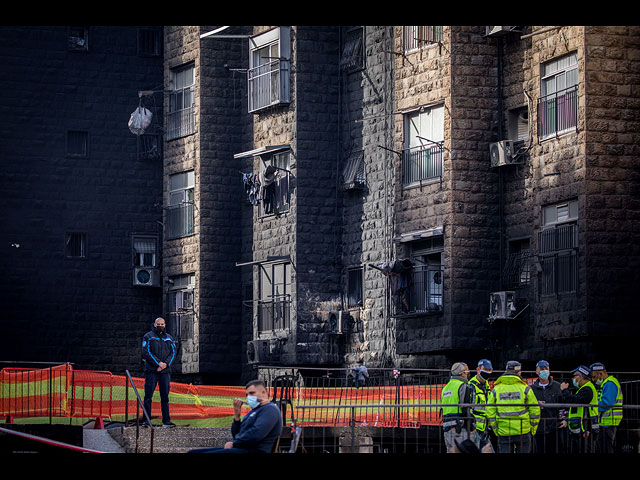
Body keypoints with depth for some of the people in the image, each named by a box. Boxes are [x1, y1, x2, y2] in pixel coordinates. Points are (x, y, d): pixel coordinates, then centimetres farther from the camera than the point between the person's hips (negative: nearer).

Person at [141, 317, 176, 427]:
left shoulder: (169, 338, 16)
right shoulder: (148, 337, 3)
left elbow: (173, 352, 8)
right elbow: (146, 352, -7)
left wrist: (166, 363, -10)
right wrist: (159, 363, -15)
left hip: (165, 371, 4)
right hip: (151, 371, -4)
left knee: (165, 397, 4)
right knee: (148, 396, -5)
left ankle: (166, 420, 6)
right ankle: (146, 420, -5)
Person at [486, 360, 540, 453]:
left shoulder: (496, 390, 2)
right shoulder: (525, 388, -3)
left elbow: (490, 412, 2)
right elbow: (534, 411, -2)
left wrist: (495, 428, 12)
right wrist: (533, 429, 10)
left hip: (503, 433, 1)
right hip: (523, 432, -1)